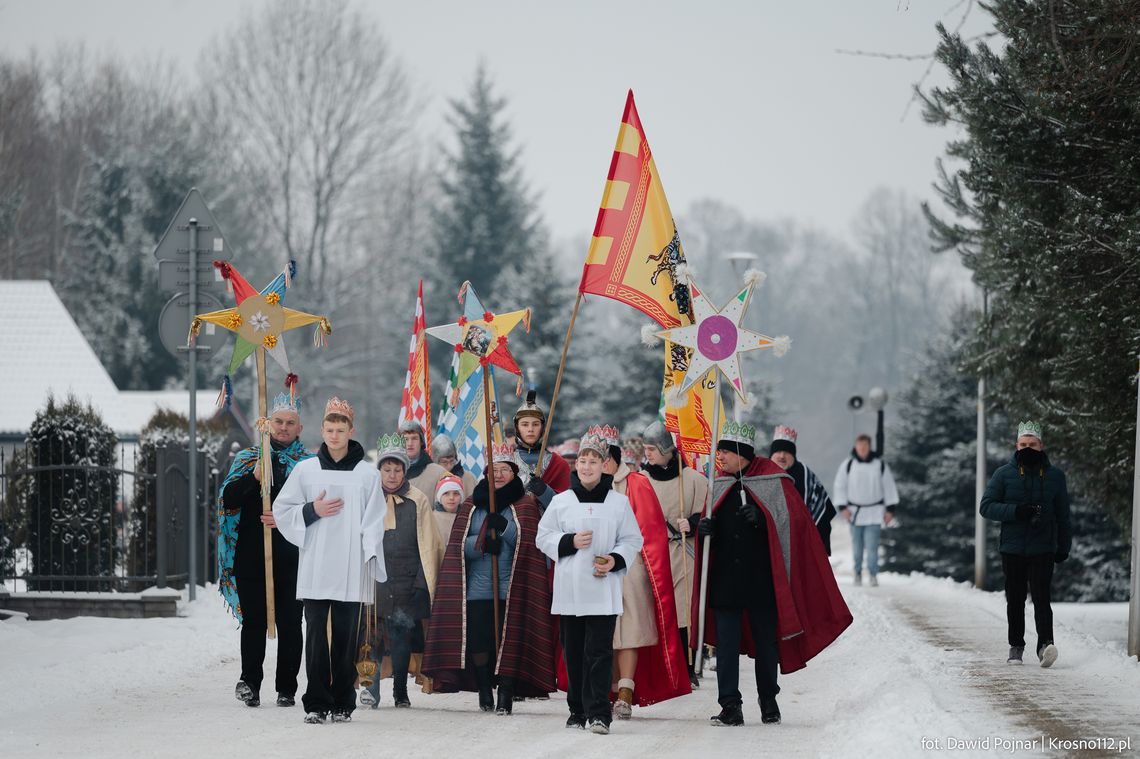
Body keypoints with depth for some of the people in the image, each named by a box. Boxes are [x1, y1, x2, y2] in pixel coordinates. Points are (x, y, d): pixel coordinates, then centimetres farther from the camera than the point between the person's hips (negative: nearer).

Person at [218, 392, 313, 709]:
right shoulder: (247, 458, 12)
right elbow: (228, 498, 0)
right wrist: (254, 477, -16)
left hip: (292, 555, -1)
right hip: (252, 554, 1)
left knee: (290, 623, 2)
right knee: (254, 620, -3)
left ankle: (287, 688, 8)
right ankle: (250, 681, 2)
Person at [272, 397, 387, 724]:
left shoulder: (367, 474, 6)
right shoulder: (305, 470, 8)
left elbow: (374, 520, 5)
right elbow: (282, 510, 11)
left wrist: (370, 557, -6)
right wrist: (313, 511, -5)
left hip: (350, 569, 0)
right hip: (315, 567, 1)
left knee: (345, 636, 1)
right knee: (316, 634, -5)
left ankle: (343, 703, 9)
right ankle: (316, 704, -3)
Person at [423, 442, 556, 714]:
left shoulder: (525, 504, 9)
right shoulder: (472, 504, 14)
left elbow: (528, 541, -5)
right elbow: (459, 544, 5)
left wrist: (503, 526, -19)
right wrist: (482, 541, -14)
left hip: (511, 588, -2)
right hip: (477, 587, 2)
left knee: (509, 641, -8)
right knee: (478, 641, -2)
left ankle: (506, 696, -5)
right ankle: (484, 693, 11)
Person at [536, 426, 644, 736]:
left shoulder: (618, 502, 5)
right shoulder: (560, 501, 7)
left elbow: (632, 540, 9)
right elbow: (543, 537, 9)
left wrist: (615, 560, -10)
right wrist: (570, 542, -9)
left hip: (603, 590, -2)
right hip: (568, 590, 2)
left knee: (599, 652, -9)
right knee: (573, 653, 6)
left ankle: (598, 713, -12)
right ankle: (578, 710, 17)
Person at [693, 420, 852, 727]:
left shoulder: (774, 480, -3)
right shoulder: (719, 483, 10)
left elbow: (793, 520, -5)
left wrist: (760, 516, -19)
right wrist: (704, 526, -6)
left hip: (762, 575, -3)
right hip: (725, 575, 3)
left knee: (766, 641, 7)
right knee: (726, 643, -3)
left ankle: (769, 702, 22)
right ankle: (730, 707, -3)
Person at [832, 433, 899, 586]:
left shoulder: (880, 464, -2)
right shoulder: (848, 464, -2)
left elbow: (889, 487, 5)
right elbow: (840, 486, 4)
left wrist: (890, 509, 3)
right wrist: (843, 507, -3)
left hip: (874, 513, -1)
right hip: (854, 511, 1)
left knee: (872, 546, -10)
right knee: (857, 546, 5)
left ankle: (873, 575, -3)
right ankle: (858, 572, 19)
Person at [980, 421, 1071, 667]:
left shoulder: (1054, 476, 8)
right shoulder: (1004, 474, 4)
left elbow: (1063, 515, 15)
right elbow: (987, 506, -1)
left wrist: (1064, 546, 12)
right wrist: (1016, 511, -16)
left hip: (1043, 549, -1)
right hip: (1012, 549, 1)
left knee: (1042, 597, -13)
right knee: (1015, 601, 7)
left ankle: (1045, 644, -23)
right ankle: (1016, 646, 18)